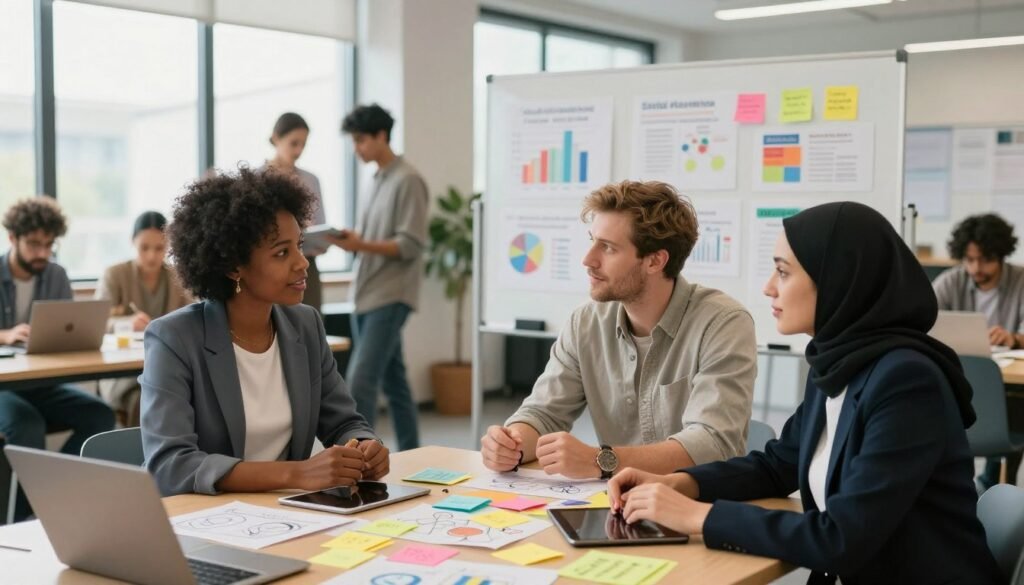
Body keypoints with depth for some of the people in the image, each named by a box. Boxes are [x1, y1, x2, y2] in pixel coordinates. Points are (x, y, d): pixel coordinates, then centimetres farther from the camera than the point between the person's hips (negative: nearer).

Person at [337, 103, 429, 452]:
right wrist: (350, 240, 0)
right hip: (367, 295, 9)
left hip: (390, 298, -9)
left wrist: (361, 245, -24)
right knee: (392, 382, 12)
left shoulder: (408, 181, -10)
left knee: (360, 381, -13)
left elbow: (411, 245, -15)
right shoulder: (379, 180, 16)